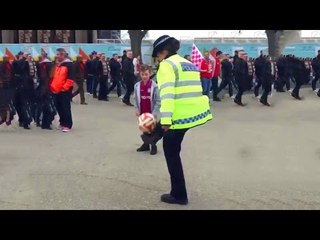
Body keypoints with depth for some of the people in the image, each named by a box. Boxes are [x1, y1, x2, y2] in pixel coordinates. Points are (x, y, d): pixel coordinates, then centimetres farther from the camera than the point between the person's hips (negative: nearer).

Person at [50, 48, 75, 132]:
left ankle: (67, 125, -1)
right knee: (59, 107, 12)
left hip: (65, 91, -8)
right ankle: (62, 123, 24)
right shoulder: (57, 65, 17)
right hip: (56, 91, 8)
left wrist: (65, 87, -17)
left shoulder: (69, 65, -10)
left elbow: (71, 78, -16)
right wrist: (52, 86, 14)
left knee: (65, 108, -6)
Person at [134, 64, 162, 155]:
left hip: (151, 113, -4)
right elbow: (136, 99, 5)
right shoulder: (137, 86, -4)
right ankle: (146, 144, 30)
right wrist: (137, 109, -3)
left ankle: (153, 145, 18)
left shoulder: (154, 86, -15)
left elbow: (158, 101, -13)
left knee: (153, 129, 5)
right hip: (142, 113, 4)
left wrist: (155, 112, -18)